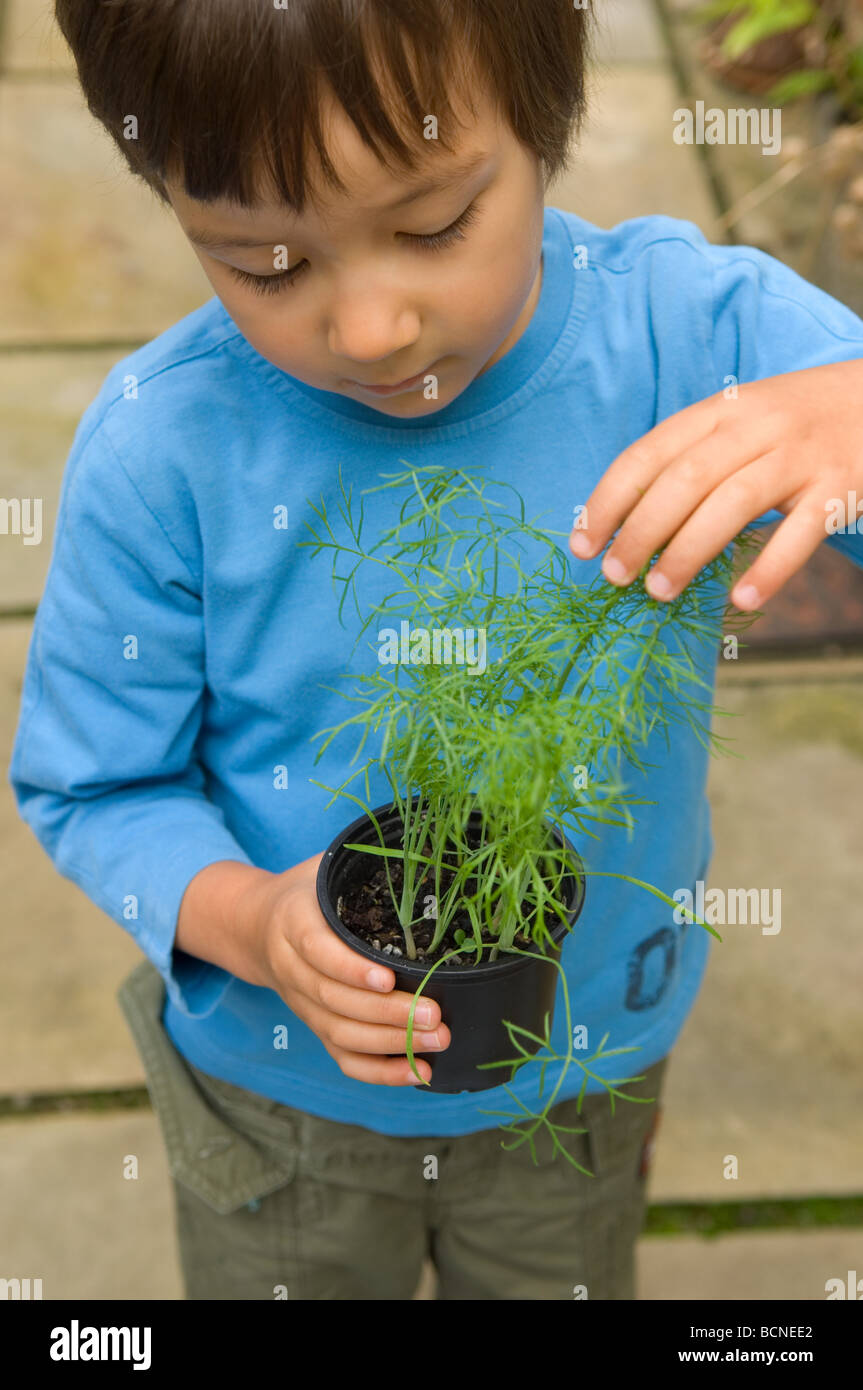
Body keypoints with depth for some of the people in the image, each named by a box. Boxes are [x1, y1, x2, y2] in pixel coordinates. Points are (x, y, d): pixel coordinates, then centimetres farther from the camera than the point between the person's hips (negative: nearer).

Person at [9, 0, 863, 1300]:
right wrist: (247, 921, -32)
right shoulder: (163, 448, -23)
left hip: (585, 1072, 1)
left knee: (562, 1282, 31)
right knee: (275, 1284, 30)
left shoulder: (683, 330, -22)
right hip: (279, 1092, 0)